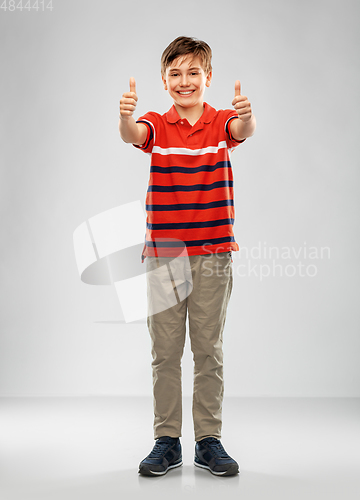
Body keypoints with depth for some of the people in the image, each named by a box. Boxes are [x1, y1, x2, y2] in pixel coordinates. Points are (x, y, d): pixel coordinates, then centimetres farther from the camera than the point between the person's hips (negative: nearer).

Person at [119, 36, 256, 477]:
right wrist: (125, 116, -42)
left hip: (213, 253, 0)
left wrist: (246, 113, -44)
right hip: (163, 253, 1)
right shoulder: (157, 125, 4)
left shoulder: (221, 122, 3)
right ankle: (166, 442, 17)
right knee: (164, 352, 5)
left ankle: (209, 442, 18)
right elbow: (131, 135, -18)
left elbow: (245, 130, -19)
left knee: (209, 350, 6)